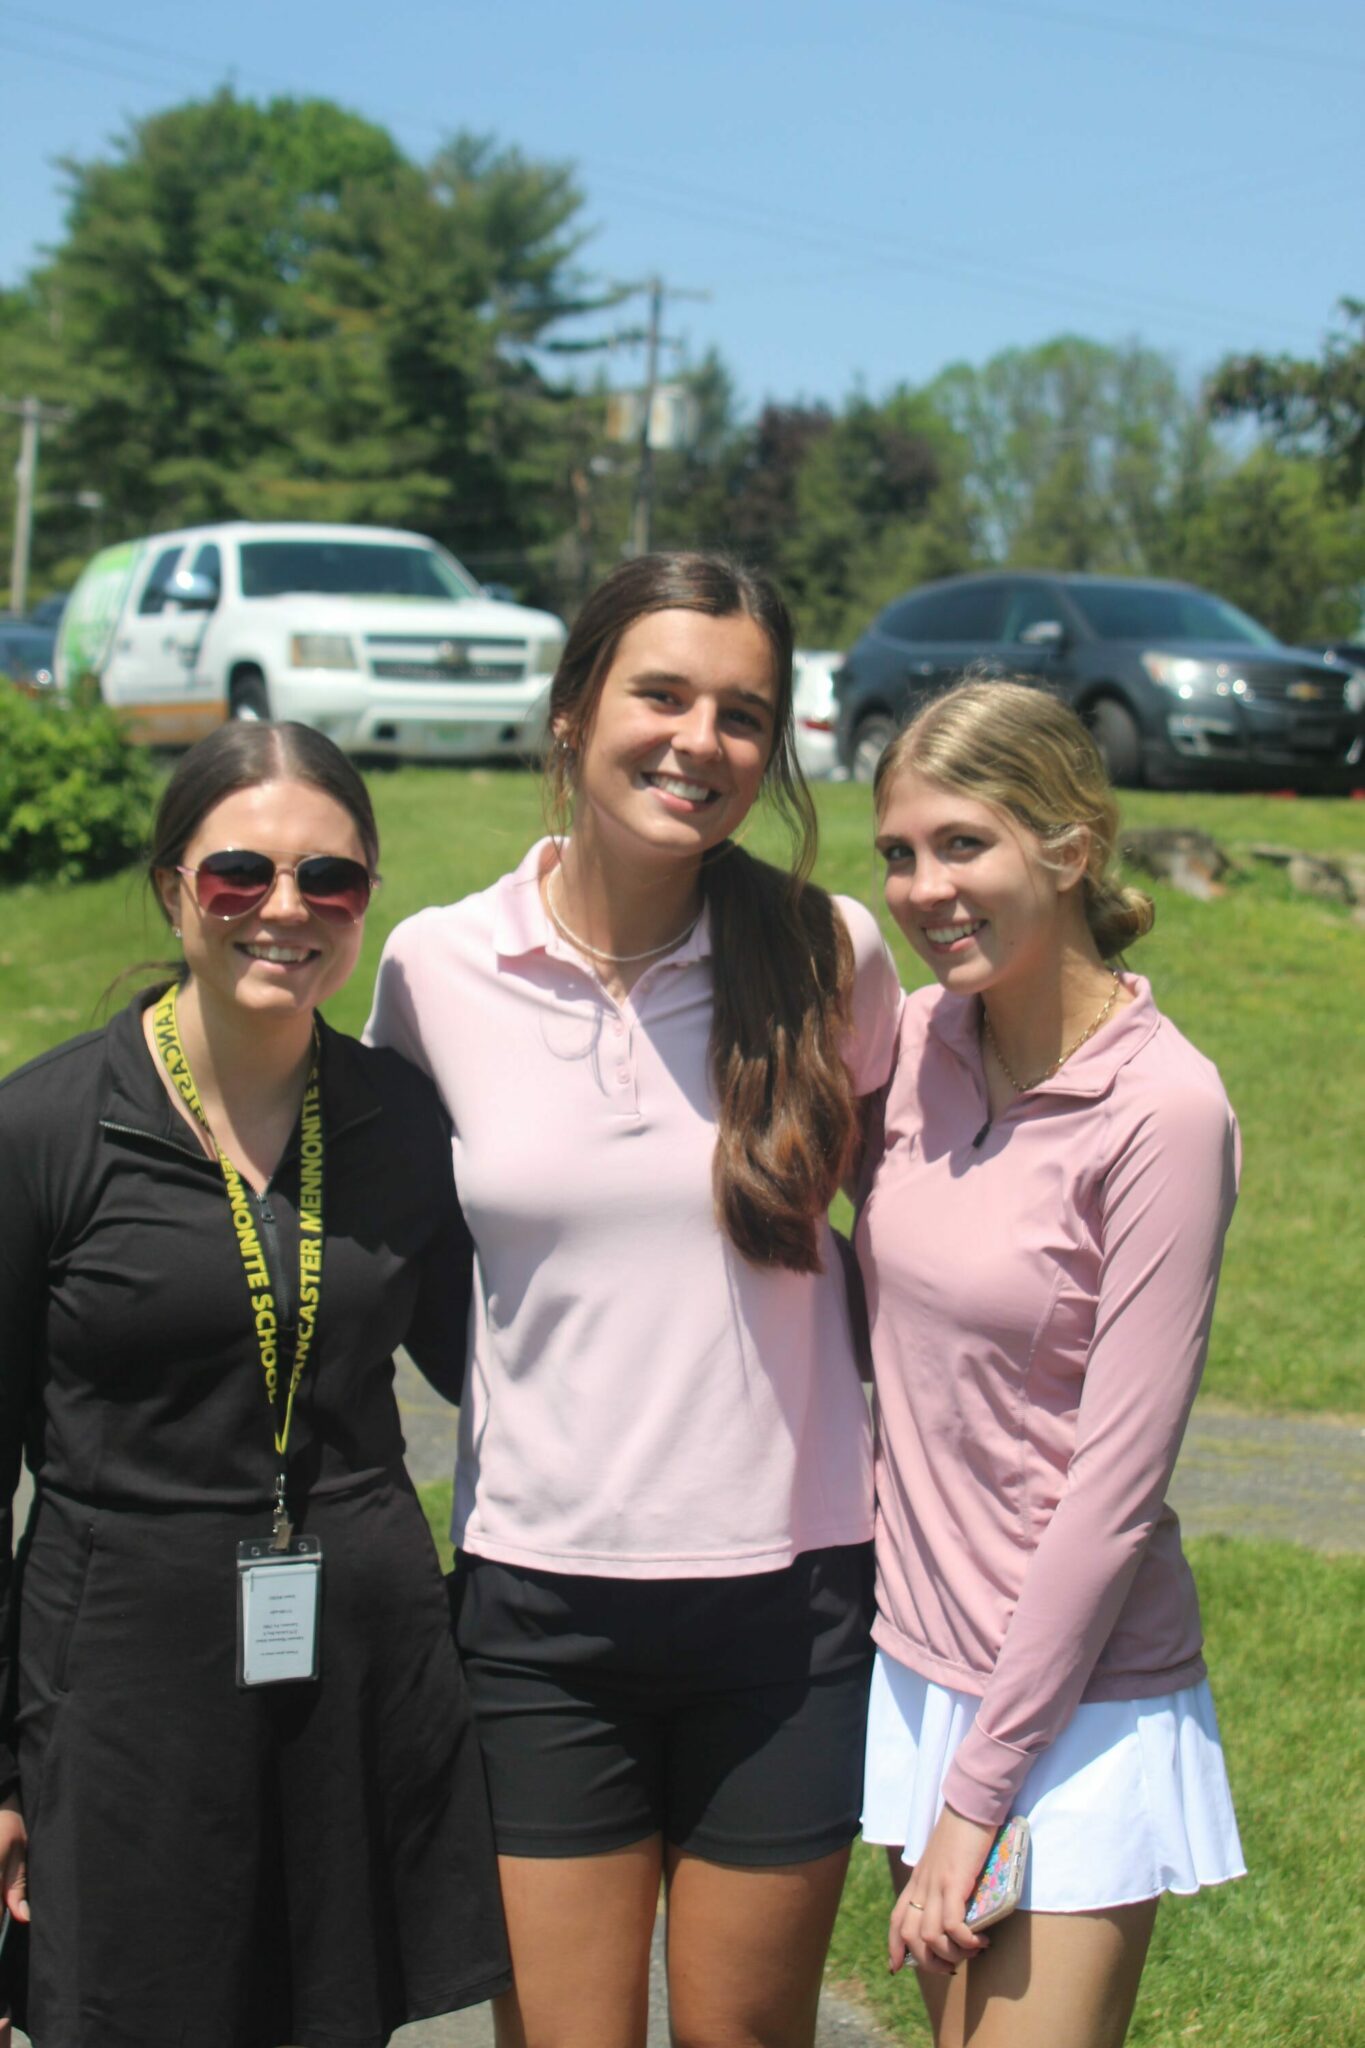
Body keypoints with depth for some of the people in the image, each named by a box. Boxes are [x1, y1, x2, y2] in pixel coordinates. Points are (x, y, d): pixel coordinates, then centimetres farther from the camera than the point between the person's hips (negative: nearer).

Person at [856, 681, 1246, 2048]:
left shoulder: (1162, 1112, -17)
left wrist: (977, 1789, -14)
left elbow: (1116, 1482, -17)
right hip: (916, 1665, 6)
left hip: (1079, 1704, -6)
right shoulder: (914, 1041, 1)